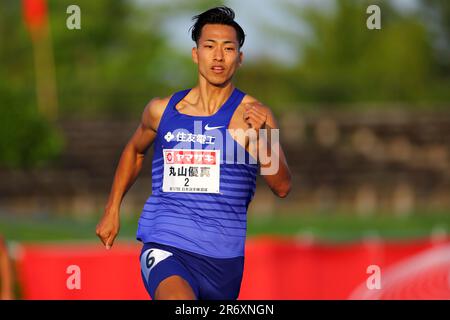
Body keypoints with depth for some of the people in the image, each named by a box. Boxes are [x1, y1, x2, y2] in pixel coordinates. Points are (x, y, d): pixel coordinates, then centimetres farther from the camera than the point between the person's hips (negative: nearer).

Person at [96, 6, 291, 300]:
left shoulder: (254, 115, -2)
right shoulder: (162, 110, 4)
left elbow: (282, 187, -8)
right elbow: (135, 151, 25)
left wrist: (260, 138, -23)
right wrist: (112, 210, 24)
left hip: (224, 257, 1)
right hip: (166, 248, -1)